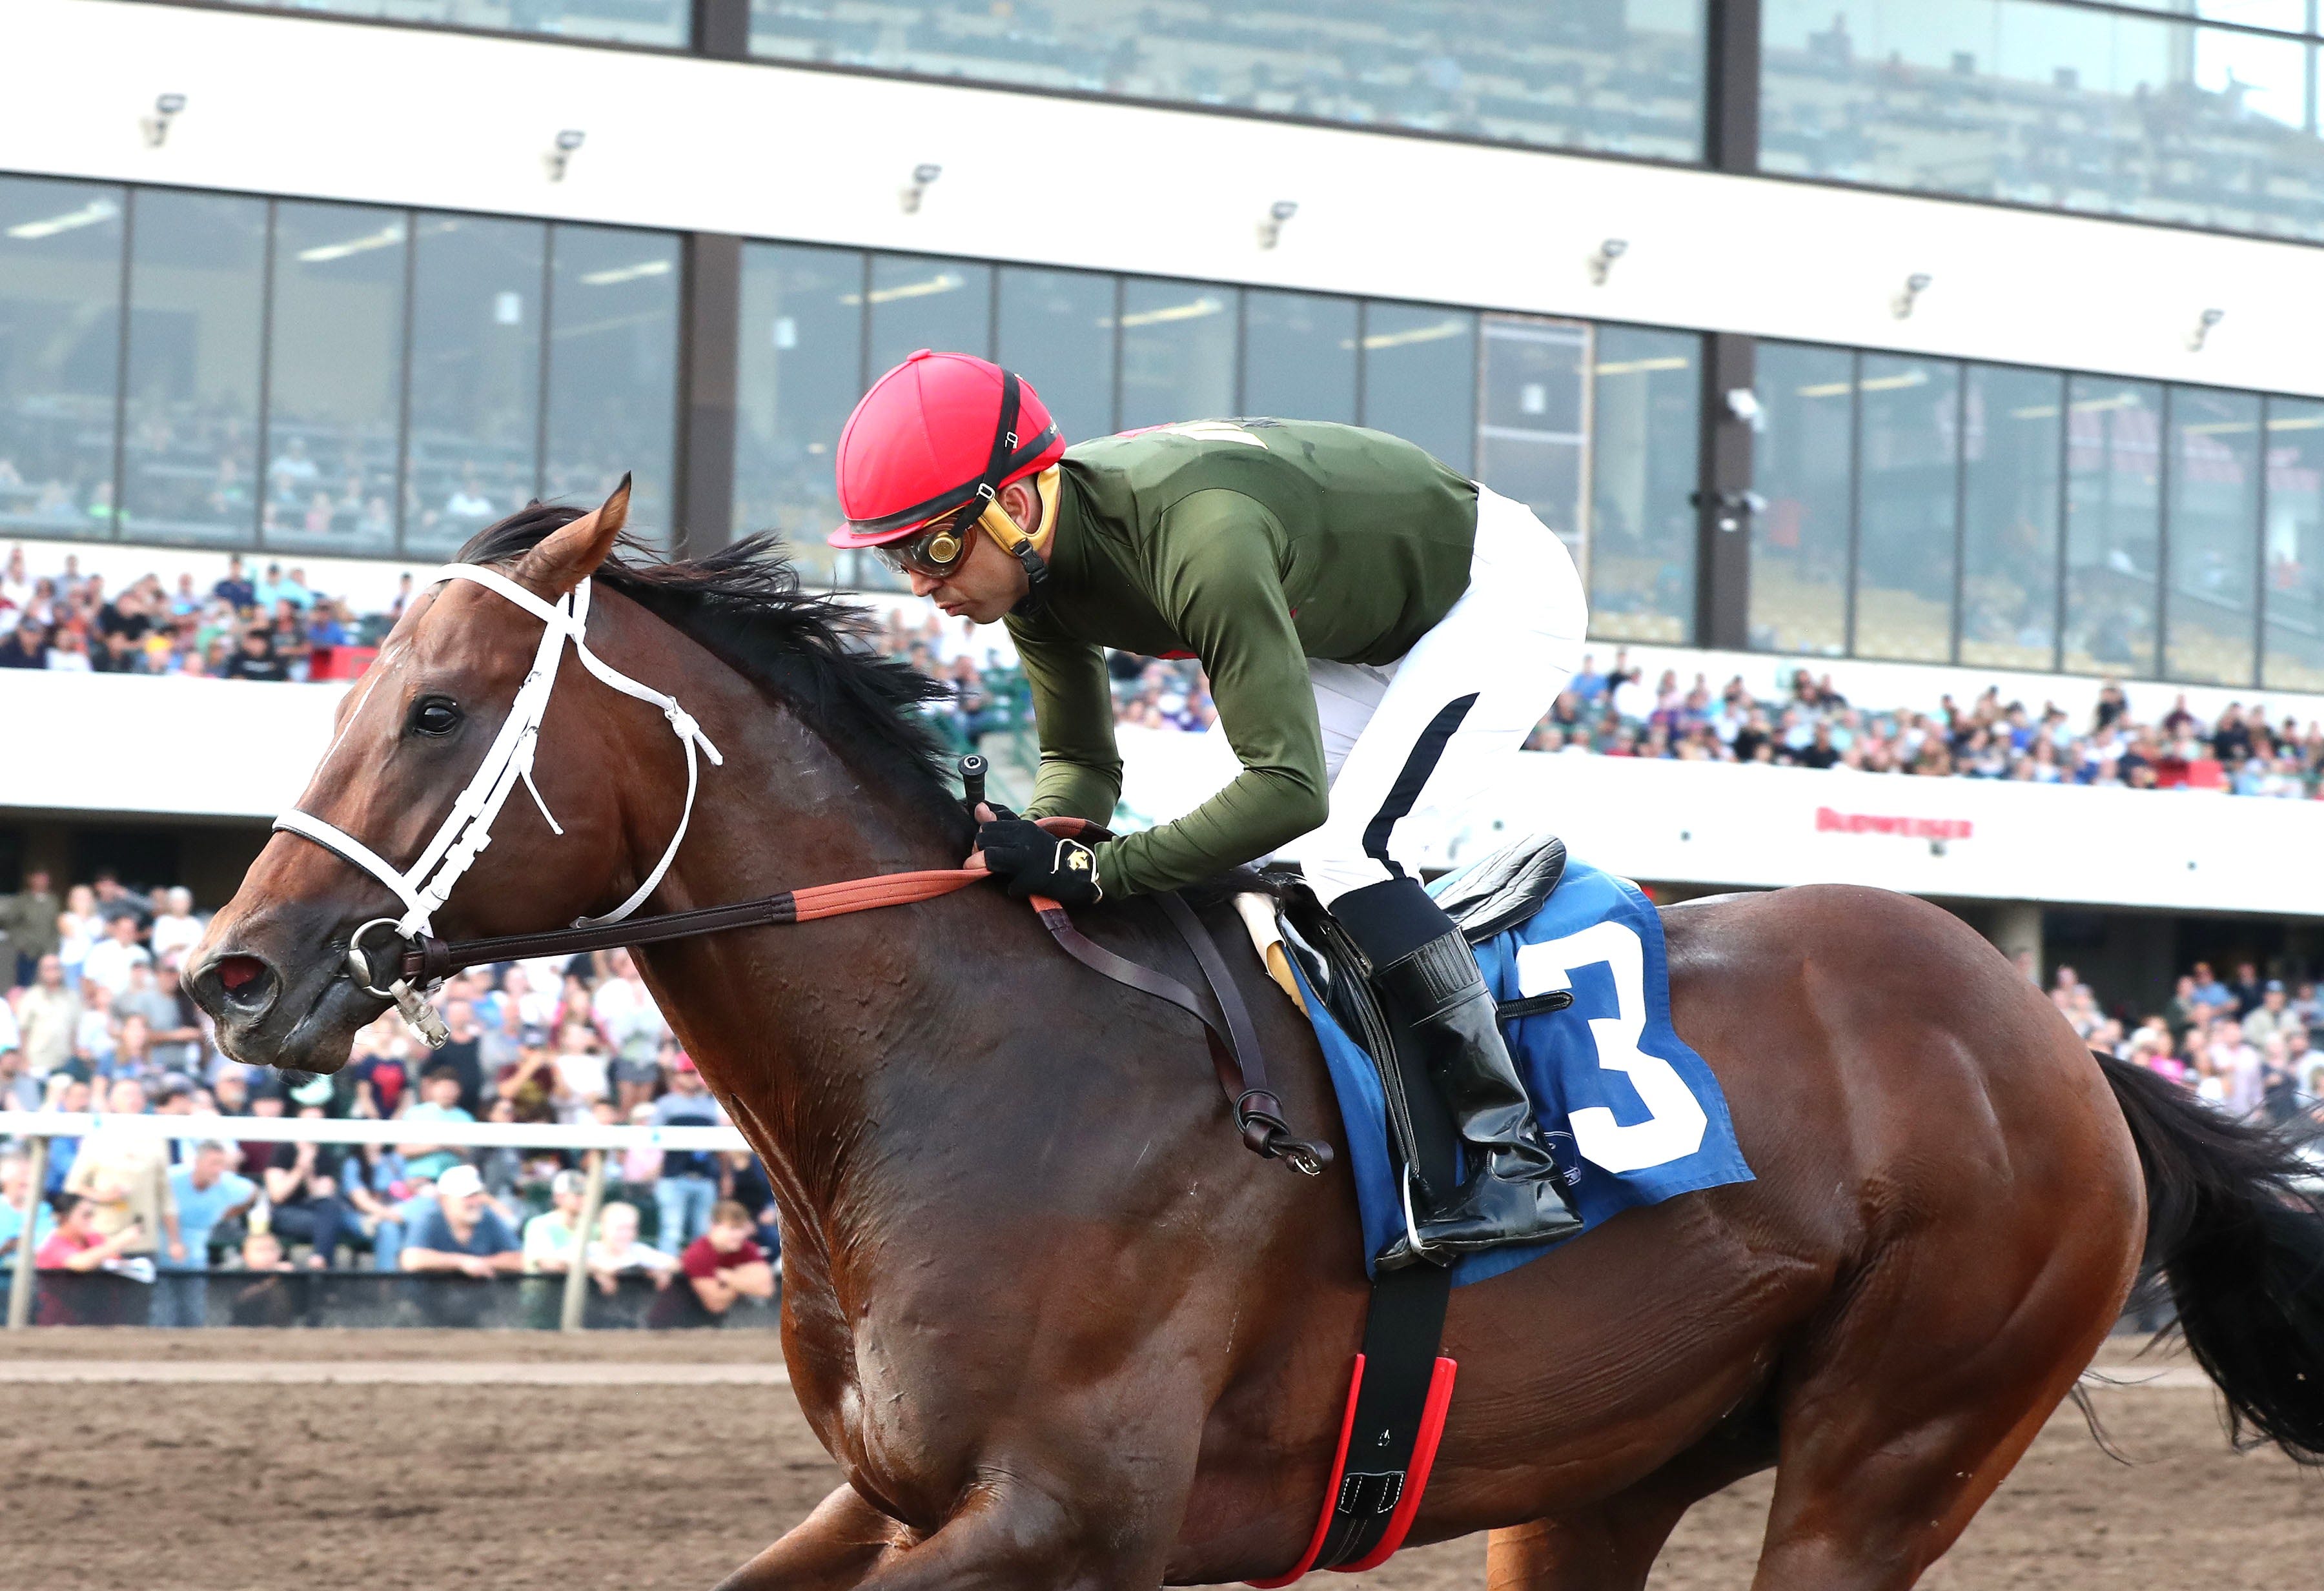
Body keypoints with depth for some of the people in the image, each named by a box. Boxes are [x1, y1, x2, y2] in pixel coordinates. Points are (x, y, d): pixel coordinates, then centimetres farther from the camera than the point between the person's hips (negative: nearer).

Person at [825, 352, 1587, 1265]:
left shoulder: (1201, 540, -41)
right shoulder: (1035, 562, -13)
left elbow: (1289, 786, -42)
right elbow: (1080, 761, -2)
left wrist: (1094, 869, -42)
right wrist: (1034, 851, -24)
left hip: (1502, 595, -9)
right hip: (1364, 628, 9)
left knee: (1342, 849, -23)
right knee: (1234, 854, 3)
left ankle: (1517, 1163, -20)